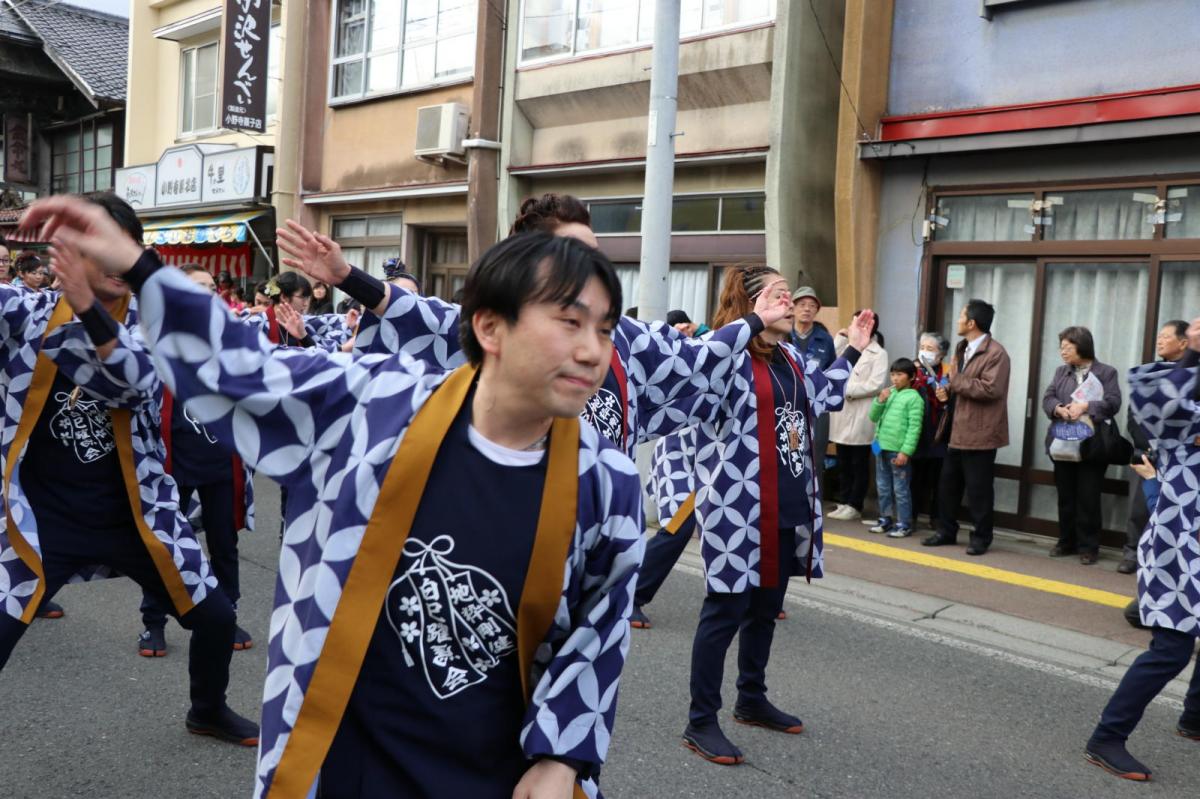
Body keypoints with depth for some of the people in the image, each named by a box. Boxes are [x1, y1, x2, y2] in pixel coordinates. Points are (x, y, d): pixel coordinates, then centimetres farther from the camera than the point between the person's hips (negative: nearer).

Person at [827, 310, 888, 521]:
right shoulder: (848, 347, 15)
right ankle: (845, 502, 19)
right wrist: (840, 338, 5)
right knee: (843, 464, 10)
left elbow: (876, 385, -15)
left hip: (861, 417, -6)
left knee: (859, 465, 4)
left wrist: (848, 390, -14)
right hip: (842, 412, 6)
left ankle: (854, 506, 10)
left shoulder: (878, 353, -4)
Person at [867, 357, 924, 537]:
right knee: (883, 487, 15)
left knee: (901, 489, -1)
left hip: (899, 450, -7)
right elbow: (874, 417, 14)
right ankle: (885, 519, 26)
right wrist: (879, 401, -3)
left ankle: (904, 524, 7)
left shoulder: (914, 397, -9)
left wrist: (905, 451, -18)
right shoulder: (889, 394, 10)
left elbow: (914, 427, -13)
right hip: (882, 447, 7)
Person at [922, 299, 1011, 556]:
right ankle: (946, 531, 27)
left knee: (978, 488, 1)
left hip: (980, 433, -9)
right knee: (948, 484, 14)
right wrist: (947, 391, 4)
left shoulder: (995, 353, -14)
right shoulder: (962, 348, 15)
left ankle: (981, 537, 15)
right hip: (958, 431, 9)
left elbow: (991, 389, -26)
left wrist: (955, 382, -16)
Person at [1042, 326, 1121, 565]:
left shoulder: (1106, 372, 1)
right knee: (1065, 497, 12)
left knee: (1088, 499, 0)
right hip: (1063, 445, 5)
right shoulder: (1061, 372, 14)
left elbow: (1113, 403, -11)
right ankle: (1066, 542, 22)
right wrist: (1058, 409, -18)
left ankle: (1088, 546, 9)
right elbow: (1047, 398, 3)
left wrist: (1085, 406, -23)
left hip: (1091, 446, -4)